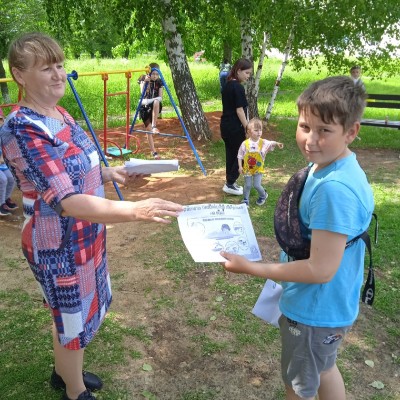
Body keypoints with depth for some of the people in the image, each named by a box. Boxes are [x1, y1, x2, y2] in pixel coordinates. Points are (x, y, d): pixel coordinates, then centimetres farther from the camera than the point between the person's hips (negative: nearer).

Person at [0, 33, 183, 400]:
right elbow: (66, 201, -36)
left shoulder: (59, 114, 1)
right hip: (60, 244, -8)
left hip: (86, 232, 9)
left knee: (77, 311, 26)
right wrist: (135, 211, -46)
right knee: (73, 319, 12)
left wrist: (110, 173, 3)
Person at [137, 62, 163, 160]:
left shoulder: (159, 82, 1)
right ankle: (153, 152, 3)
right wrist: (145, 82, -35)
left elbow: (160, 97, -3)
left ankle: (154, 126, -32)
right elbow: (142, 92, -19)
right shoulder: (143, 79, -2)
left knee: (156, 102, -37)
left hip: (155, 106, 0)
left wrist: (154, 100, -23)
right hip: (145, 106, 0)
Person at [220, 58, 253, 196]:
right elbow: (239, 110, -18)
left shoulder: (227, 85, 11)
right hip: (235, 127, -9)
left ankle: (230, 183, 22)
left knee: (231, 154, 14)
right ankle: (230, 184, 4)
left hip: (225, 125, 9)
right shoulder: (238, 87, -16)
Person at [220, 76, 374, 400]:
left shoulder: (334, 189, -34)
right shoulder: (330, 166, -4)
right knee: (323, 369, 31)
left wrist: (250, 268, -24)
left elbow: (321, 270, -30)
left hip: (315, 311, -9)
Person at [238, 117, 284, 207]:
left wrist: (277, 143, -49)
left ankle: (263, 195, 31)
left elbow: (271, 143, -27)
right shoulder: (245, 143, -11)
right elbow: (240, 156, -3)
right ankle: (245, 201, 27)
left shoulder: (263, 142, -10)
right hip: (247, 169, 1)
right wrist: (240, 166, -8)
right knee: (247, 185, 5)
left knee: (257, 185, -1)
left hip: (258, 169, 0)